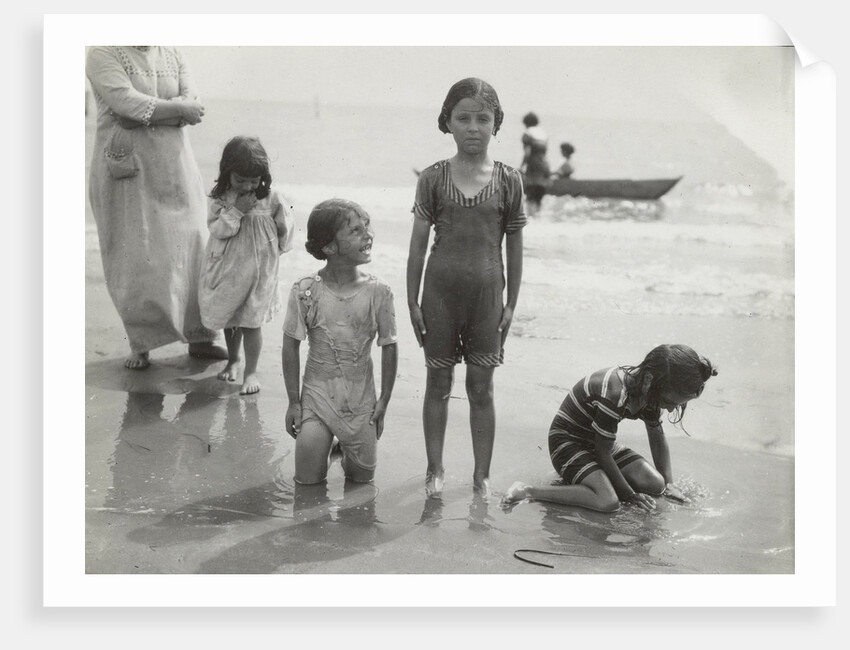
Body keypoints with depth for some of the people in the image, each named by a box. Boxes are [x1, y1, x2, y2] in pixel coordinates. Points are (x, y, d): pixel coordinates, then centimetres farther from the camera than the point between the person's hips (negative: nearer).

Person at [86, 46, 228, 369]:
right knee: (134, 259, 0)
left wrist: (148, 113, -16)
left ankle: (199, 337, 16)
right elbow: (128, 103, -19)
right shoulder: (103, 55, -4)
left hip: (176, 171, 4)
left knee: (194, 250, 3)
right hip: (127, 172, -4)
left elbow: (194, 106, -3)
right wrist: (180, 109, -12)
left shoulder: (171, 54, 11)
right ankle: (140, 344, 14)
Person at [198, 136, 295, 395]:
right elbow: (216, 229, -16)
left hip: (257, 270, -2)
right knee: (229, 320, 17)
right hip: (226, 269, 2)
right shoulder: (220, 198, -9)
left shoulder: (270, 199, -9)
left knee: (251, 322, 1)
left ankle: (251, 371, 13)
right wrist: (236, 211, -25)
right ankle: (233, 359, 40)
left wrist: (278, 247, 9)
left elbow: (285, 227, 3)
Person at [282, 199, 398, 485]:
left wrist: (384, 401, 0)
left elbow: (389, 348, -1)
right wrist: (293, 402, -3)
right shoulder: (306, 291, -13)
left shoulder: (378, 292, -10)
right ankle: (327, 444, 31)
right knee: (307, 479, 0)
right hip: (317, 394, -1)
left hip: (362, 399, 1)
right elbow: (291, 347, -4)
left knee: (362, 477, 7)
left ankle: (347, 446, 39)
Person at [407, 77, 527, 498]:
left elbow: (514, 247, 5)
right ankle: (435, 470, 23)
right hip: (440, 292, 0)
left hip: (485, 294, 0)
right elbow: (418, 243, 2)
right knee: (438, 384, 9)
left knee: (481, 388, 6)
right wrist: (412, 302, 1)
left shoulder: (508, 180, 0)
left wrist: (511, 304, 3)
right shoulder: (433, 178, -1)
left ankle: (482, 475, 18)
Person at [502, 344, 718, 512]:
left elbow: (658, 438, 9)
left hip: (596, 441, 9)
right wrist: (630, 494, -15)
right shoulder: (614, 396, -34)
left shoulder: (649, 392, -7)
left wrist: (668, 483, 2)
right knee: (608, 502, -30)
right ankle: (527, 491, -21)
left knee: (655, 484, -6)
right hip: (566, 440, -9)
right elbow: (604, 453, -24)